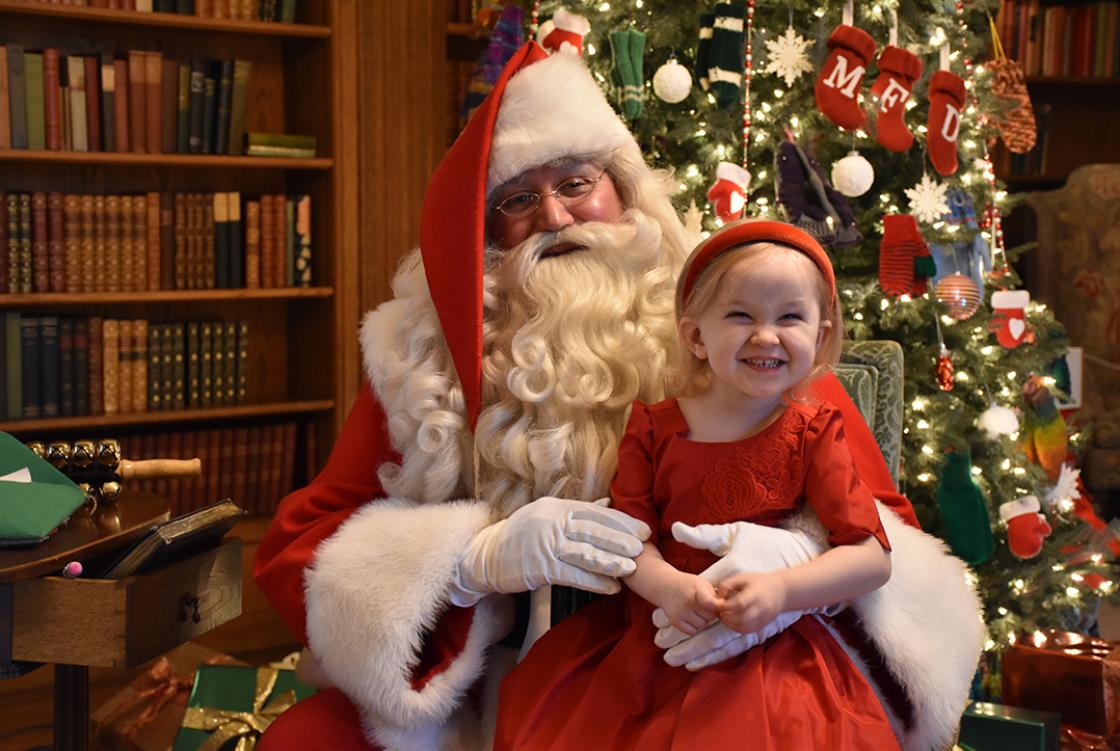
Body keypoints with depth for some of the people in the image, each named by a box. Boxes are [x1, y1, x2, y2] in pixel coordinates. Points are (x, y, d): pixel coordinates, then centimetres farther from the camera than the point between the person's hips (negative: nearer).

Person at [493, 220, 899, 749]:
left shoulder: (813, 434, -3)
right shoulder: (654, 427, 3)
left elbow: (872, 558, -8)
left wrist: (780, 590, -23)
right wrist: (667, 585, -22)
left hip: (767, 655, -2)